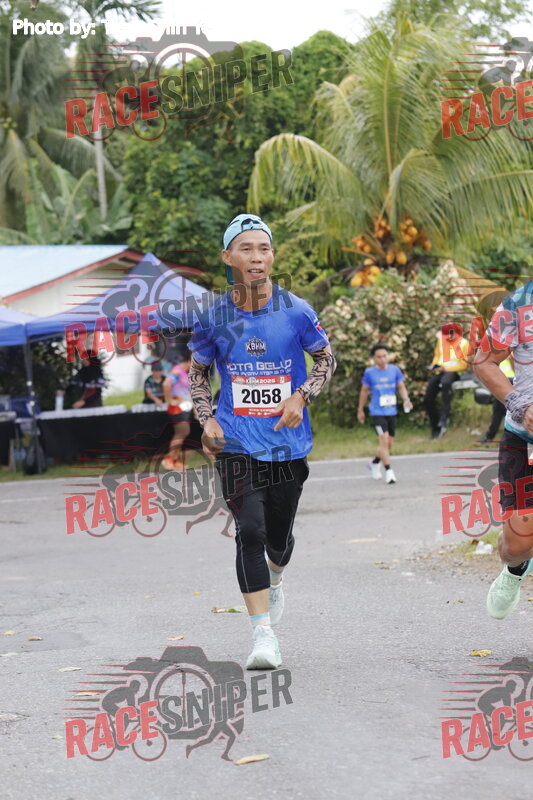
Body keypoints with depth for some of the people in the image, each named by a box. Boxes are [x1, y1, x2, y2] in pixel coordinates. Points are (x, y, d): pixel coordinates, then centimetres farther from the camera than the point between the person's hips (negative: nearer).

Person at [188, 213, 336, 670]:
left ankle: (275, 579, 50)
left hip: (288, 442, 1)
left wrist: (300, 396, -10)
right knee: (250, 532, -15)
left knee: (279, 536, 13)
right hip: (237, 442, -1)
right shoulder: (213, 316, -3)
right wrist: (207, 420, -4)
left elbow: (325, 360, 8)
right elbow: (198, 373, 11)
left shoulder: (295, 311, -5)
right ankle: (263, 634, -13)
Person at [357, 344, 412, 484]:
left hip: (391, 412, 4)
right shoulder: (369, 372, -3)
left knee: (389, 445, 11)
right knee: (384, 441, -17)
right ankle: (388, 471, -11)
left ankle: (374, 463, 36)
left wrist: (406, 399, -12)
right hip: (377, 413, -4)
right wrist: (360, 410, 14)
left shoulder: (395, 370, 2)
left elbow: (401, 387, 8)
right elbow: (364, 391, 8)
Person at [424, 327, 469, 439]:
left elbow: (463, 365, -5)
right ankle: (435, 428, 11)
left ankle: (444, 418, -41)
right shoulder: (440, 339, 9)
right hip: (440, 370, 6)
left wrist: (445, 368, -15)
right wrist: (434, 365, 3)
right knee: (428, 400, -5)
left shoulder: (463, 343, -5)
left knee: (445, 382, -42)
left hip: (453, 371, -6)